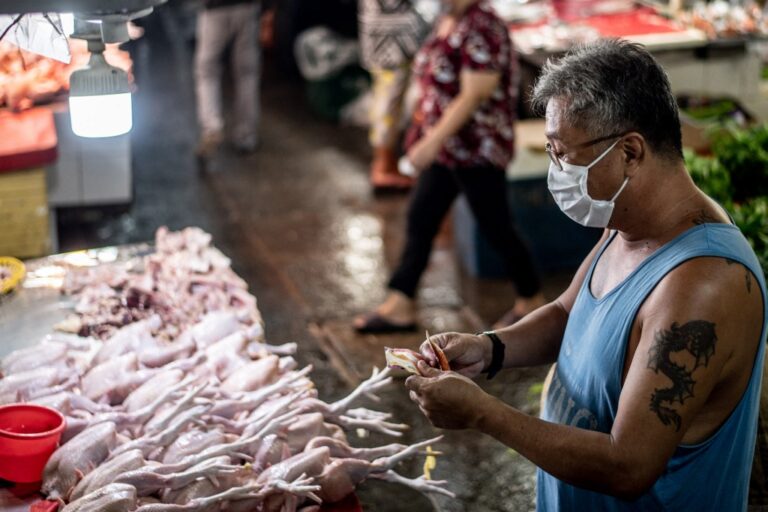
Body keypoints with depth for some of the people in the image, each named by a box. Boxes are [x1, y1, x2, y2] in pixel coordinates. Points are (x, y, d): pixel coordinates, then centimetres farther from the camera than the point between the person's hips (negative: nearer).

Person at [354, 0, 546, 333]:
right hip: (446, 149, 10)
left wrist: (433, 141, -25)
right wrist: (425, 138, 18)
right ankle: (400, 306, 19)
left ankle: (532, 301, 22)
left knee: (496, 229, 3)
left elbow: (473, 96, -25)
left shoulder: (482, 29, -21)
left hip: (476, 150, -10)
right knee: (420, 219, 11)